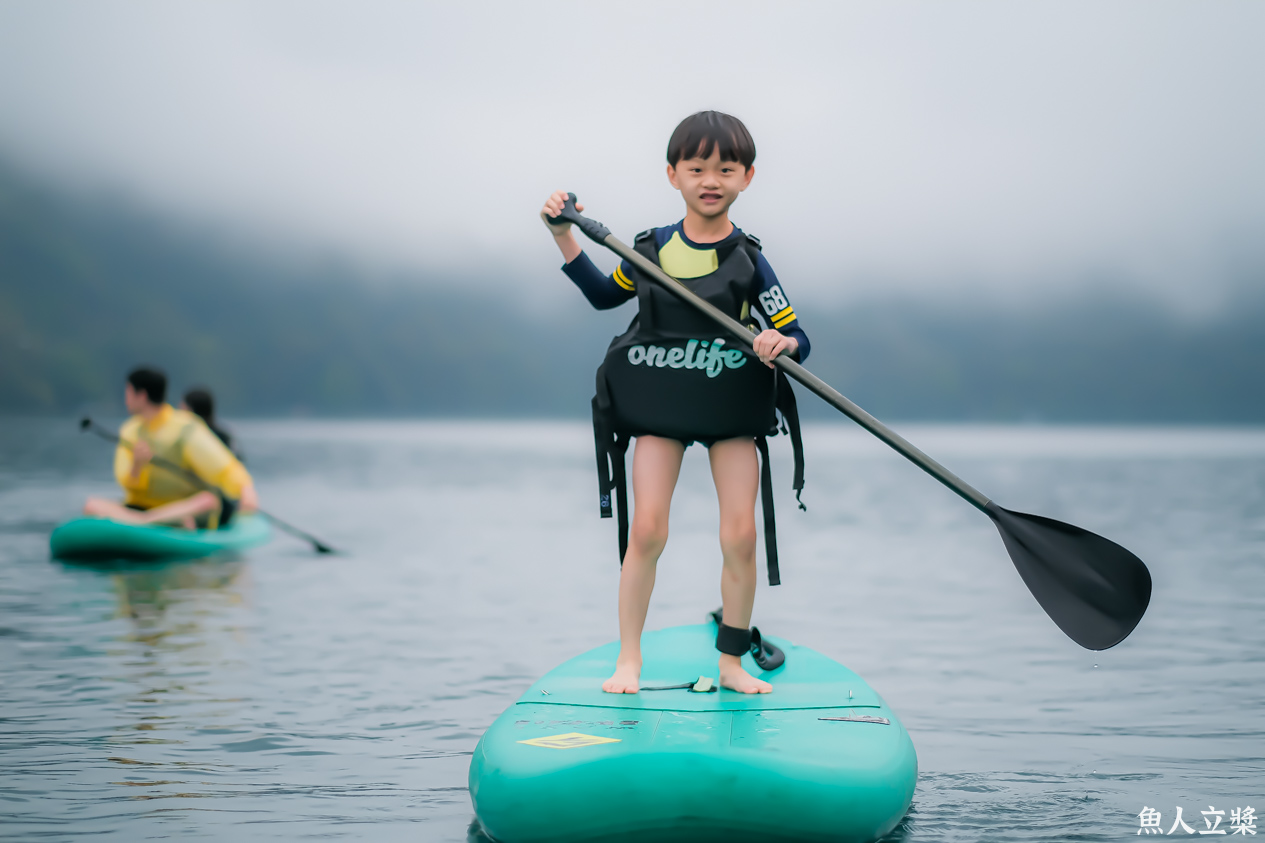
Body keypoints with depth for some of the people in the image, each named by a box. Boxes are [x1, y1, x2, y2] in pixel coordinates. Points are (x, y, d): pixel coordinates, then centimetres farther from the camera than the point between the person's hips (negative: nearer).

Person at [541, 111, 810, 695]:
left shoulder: (748, 260, -4)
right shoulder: (651, 248, 2)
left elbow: (797, 338, -4)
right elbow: (605, 295, 19)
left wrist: (782, 343, -27)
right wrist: (564, 237, 9)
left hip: (733, 408, -1)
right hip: (658, 407, 1)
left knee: (740, 536, -3)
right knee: (646, 529, -6)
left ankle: (731, 662, 12)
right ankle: (629, 659, 8)